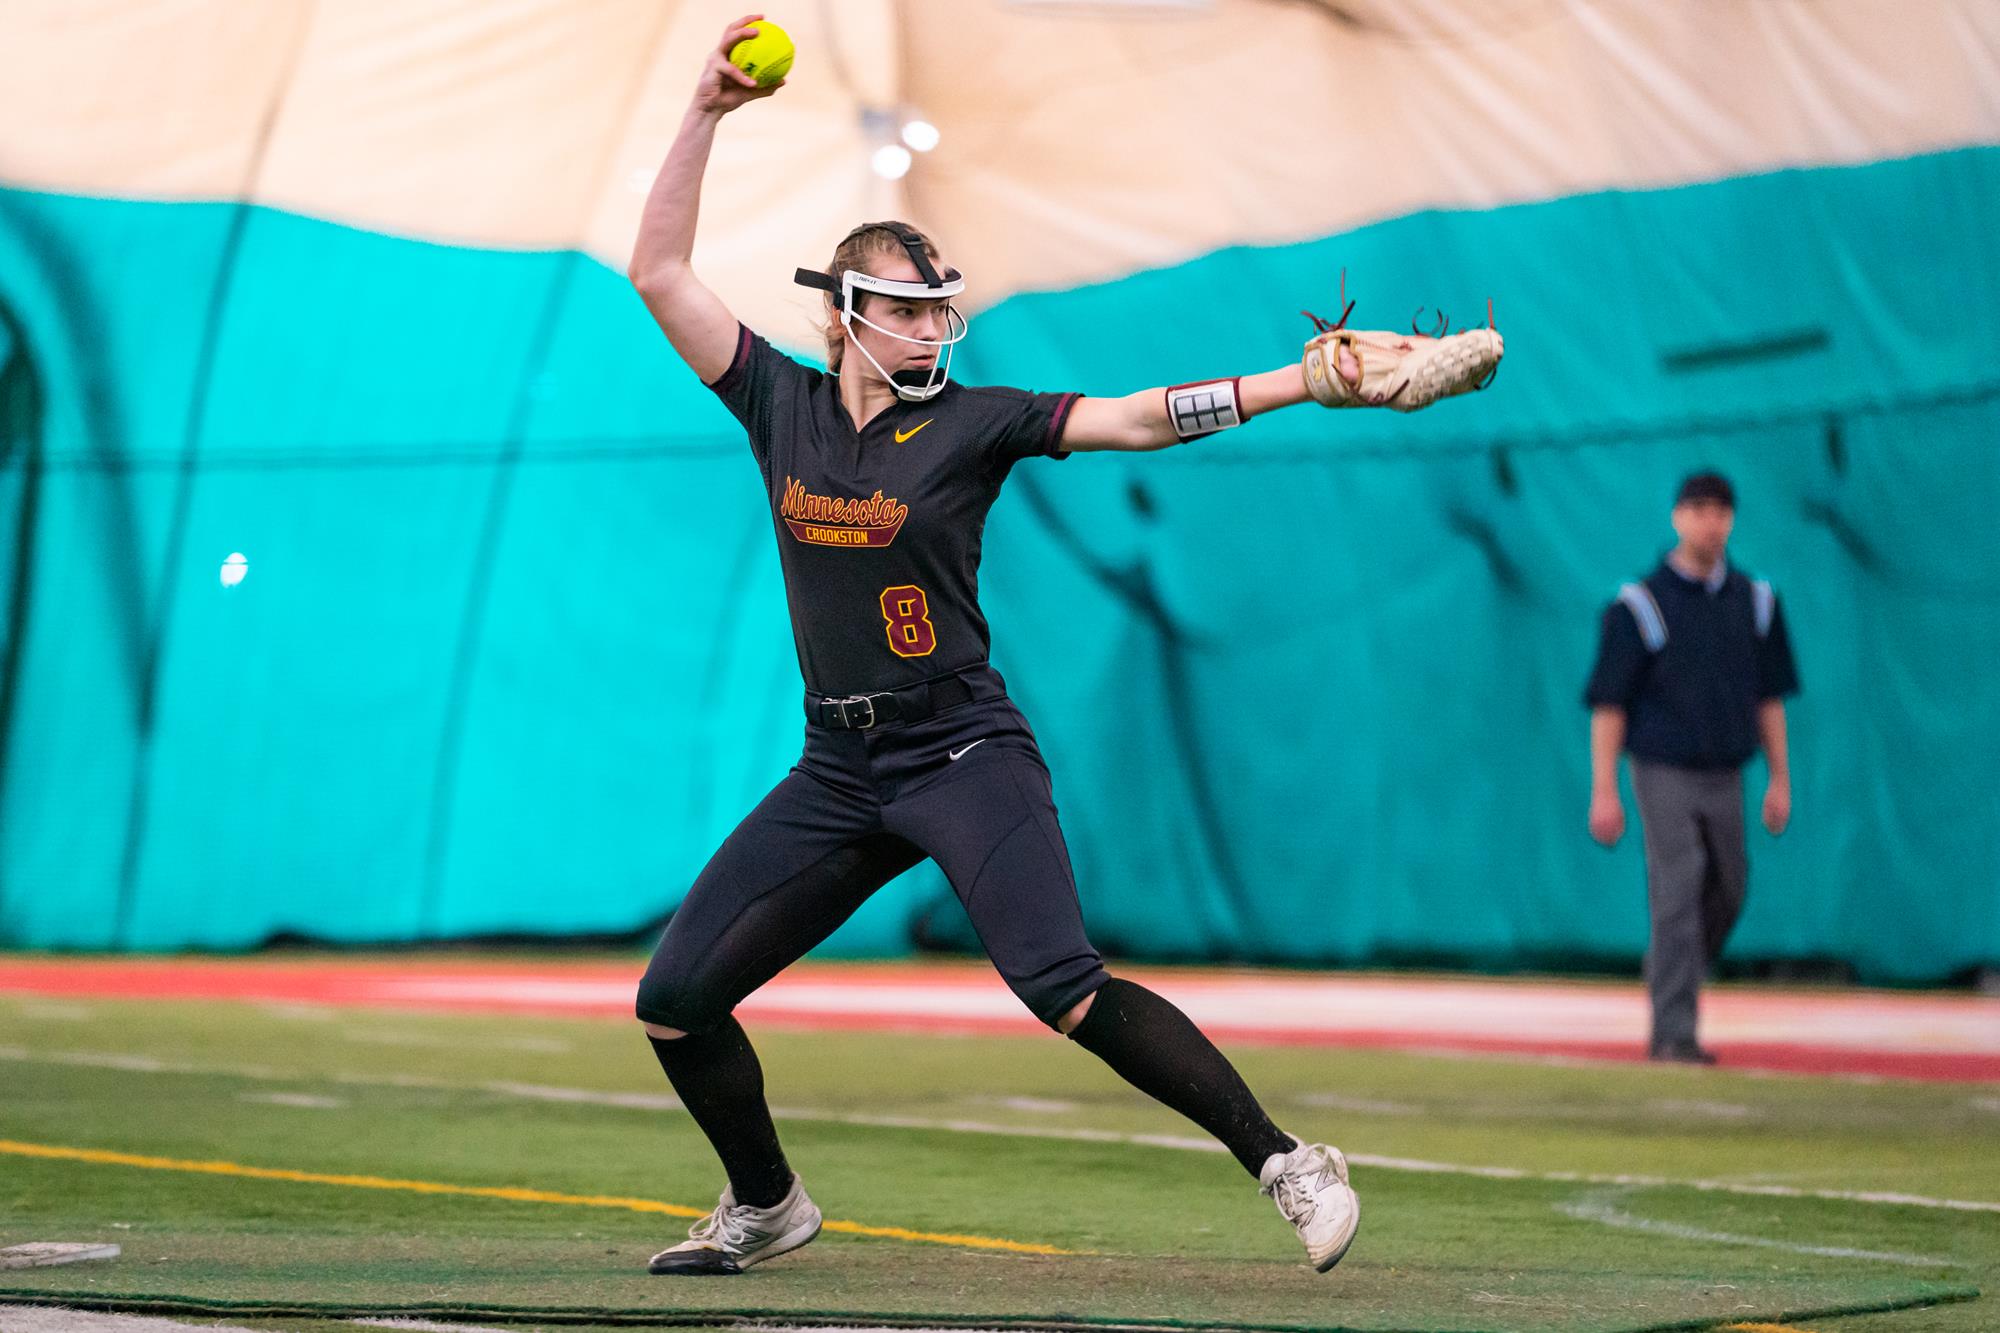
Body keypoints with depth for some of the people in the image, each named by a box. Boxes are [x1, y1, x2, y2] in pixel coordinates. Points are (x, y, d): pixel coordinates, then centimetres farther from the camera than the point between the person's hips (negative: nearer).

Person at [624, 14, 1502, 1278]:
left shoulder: (972, 423, -3)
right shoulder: (782, 407, 5)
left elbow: (1136, 418, -11)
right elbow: (661, 272, 5)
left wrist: (1307, 381, -21)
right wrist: (709, 113, -2)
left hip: (965, 756, -4)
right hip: (839, 771, 4)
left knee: (1068, 991, -23)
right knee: (675, 1000, 1)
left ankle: (1286, 1162, -17)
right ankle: (766, 1204, 25)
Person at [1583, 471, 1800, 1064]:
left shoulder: (1755, 602, 8)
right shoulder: (1639, 605, -7)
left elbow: (1769, 696, 14)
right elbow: (1609, 704, -6)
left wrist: (1780, 780, 11)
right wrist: (1604, 792, -11)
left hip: (1726, 776, 5)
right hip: (1665, 774, -5)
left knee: (1728, 894, 11)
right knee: (1678, 897, -11)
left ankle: (1664, 977, 33)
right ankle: (1673, 1033, -9)